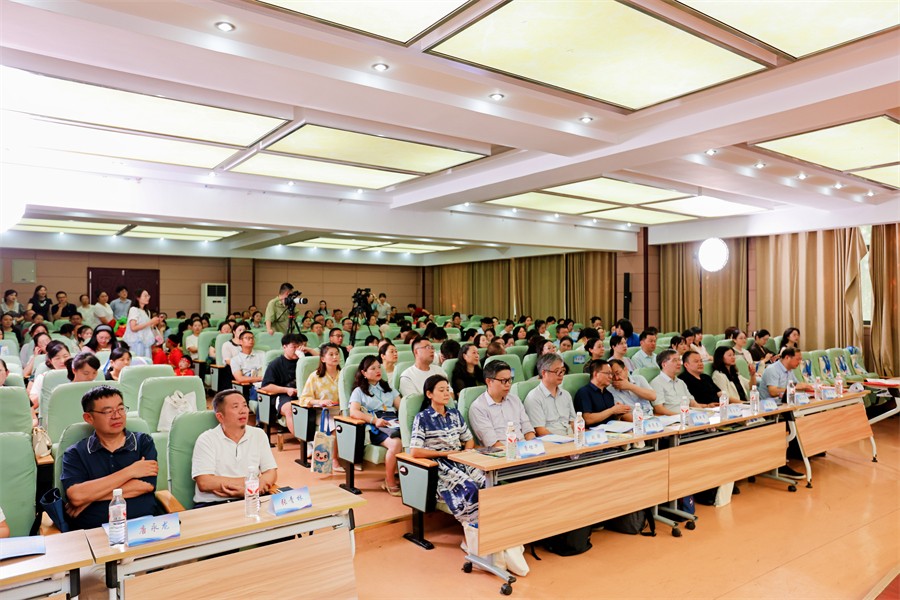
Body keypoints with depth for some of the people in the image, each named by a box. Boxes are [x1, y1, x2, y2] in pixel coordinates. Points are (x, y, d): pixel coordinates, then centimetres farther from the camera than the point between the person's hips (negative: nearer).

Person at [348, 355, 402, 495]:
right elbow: (353, 412, -1)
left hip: (394, 422, 4)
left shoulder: (388, 387, 30)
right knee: (396, 443, -36)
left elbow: (401, 406, 21)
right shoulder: (359, 391, 17)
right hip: (375, 427, -4)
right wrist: (374, 420, -16)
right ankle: (389, 482, -16)